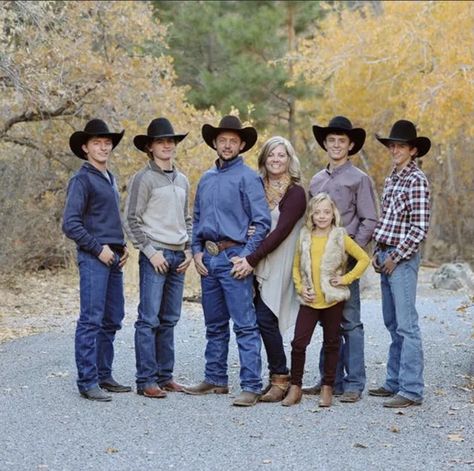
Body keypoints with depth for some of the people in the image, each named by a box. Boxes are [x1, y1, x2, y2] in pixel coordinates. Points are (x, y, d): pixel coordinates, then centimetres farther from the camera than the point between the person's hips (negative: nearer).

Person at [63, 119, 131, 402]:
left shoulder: (111, 179, 18)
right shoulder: (82, 180, -7)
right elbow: (71, 225, -13)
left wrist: (123, 247, 12)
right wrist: (98, 249, -14)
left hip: (114, 259, 9)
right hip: (93, 258, -9)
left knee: (112, 320, 12)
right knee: (91, 320, -9)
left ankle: (104, 376, 20)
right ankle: (87, 382, -6)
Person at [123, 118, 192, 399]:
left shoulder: (183, 181, 16)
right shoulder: (144, 179, -4)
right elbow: (132, 220, -7)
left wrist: (189, 250, 10)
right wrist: (151, 252, -12)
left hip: (179, 257, 7)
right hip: (155, 255, -7)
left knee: (169, 320, 10)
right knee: (149, 319, -7)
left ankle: (165, 376, 16)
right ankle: (146, 381, -5)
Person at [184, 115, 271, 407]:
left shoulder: (247, 177, -5)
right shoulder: (207, 179, 15)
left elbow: (263, 222, -9)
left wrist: (246, 256, -14)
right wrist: (197, 251, 7)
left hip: (233, 258, -7)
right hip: (208, 259, 7)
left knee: (245, 325, -8)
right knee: (215, 325, 14)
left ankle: (252, 387, -8)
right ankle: (216, 380, 23)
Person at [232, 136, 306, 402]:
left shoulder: (295, 192, -5)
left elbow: (281, 231, -14)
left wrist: (252, 259, -17)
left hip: (279, 265, -6)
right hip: (258, 265, 6)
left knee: (265, 319, -12)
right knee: (264, 319, 3)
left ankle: (280, 380, -3)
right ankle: (278, 378, 12)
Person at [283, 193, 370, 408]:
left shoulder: (340, 237, -2)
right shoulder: (305, 237, 6)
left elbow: (364, 259, 0)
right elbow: (296, 266, 14)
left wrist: (346, 278, -7)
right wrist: (300, 288, 0)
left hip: (333, 299, -2)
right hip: (309, 300, 2)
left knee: (331, 343, 7)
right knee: (298, 343, -5)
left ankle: (327, 387, 17)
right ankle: (295, 387, 6)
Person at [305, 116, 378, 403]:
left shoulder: (359, 179, -2)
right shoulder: (316, 180, 15)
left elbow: (369, 222, -5)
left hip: (345, 259, -6)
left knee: (350, 322, -3)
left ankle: (354, 384, 1)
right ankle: (331, 380, 16)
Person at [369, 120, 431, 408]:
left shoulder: (417, 180, -10)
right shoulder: (391, 180, 16)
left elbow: (420, 228, -16)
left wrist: (396, 257, -15)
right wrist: (379, 253, 12)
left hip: (403, 259, -9)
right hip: (386, 257, 9)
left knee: (406, 325, -9)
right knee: (392, 324, 13)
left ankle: (412, 390, -8)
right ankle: (395, 382, 21)